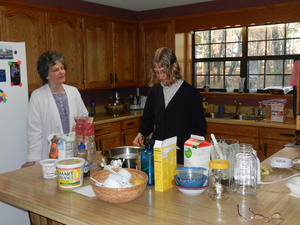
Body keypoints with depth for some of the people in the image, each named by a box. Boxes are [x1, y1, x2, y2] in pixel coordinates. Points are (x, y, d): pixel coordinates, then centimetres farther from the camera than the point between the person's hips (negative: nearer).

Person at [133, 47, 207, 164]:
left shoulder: (191, 93, -8)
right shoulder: (154, 91, 6)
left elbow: (200, 127, -5)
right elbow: (147, 119, 16)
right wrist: (141, 134, -2)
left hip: (181, 155, -4)